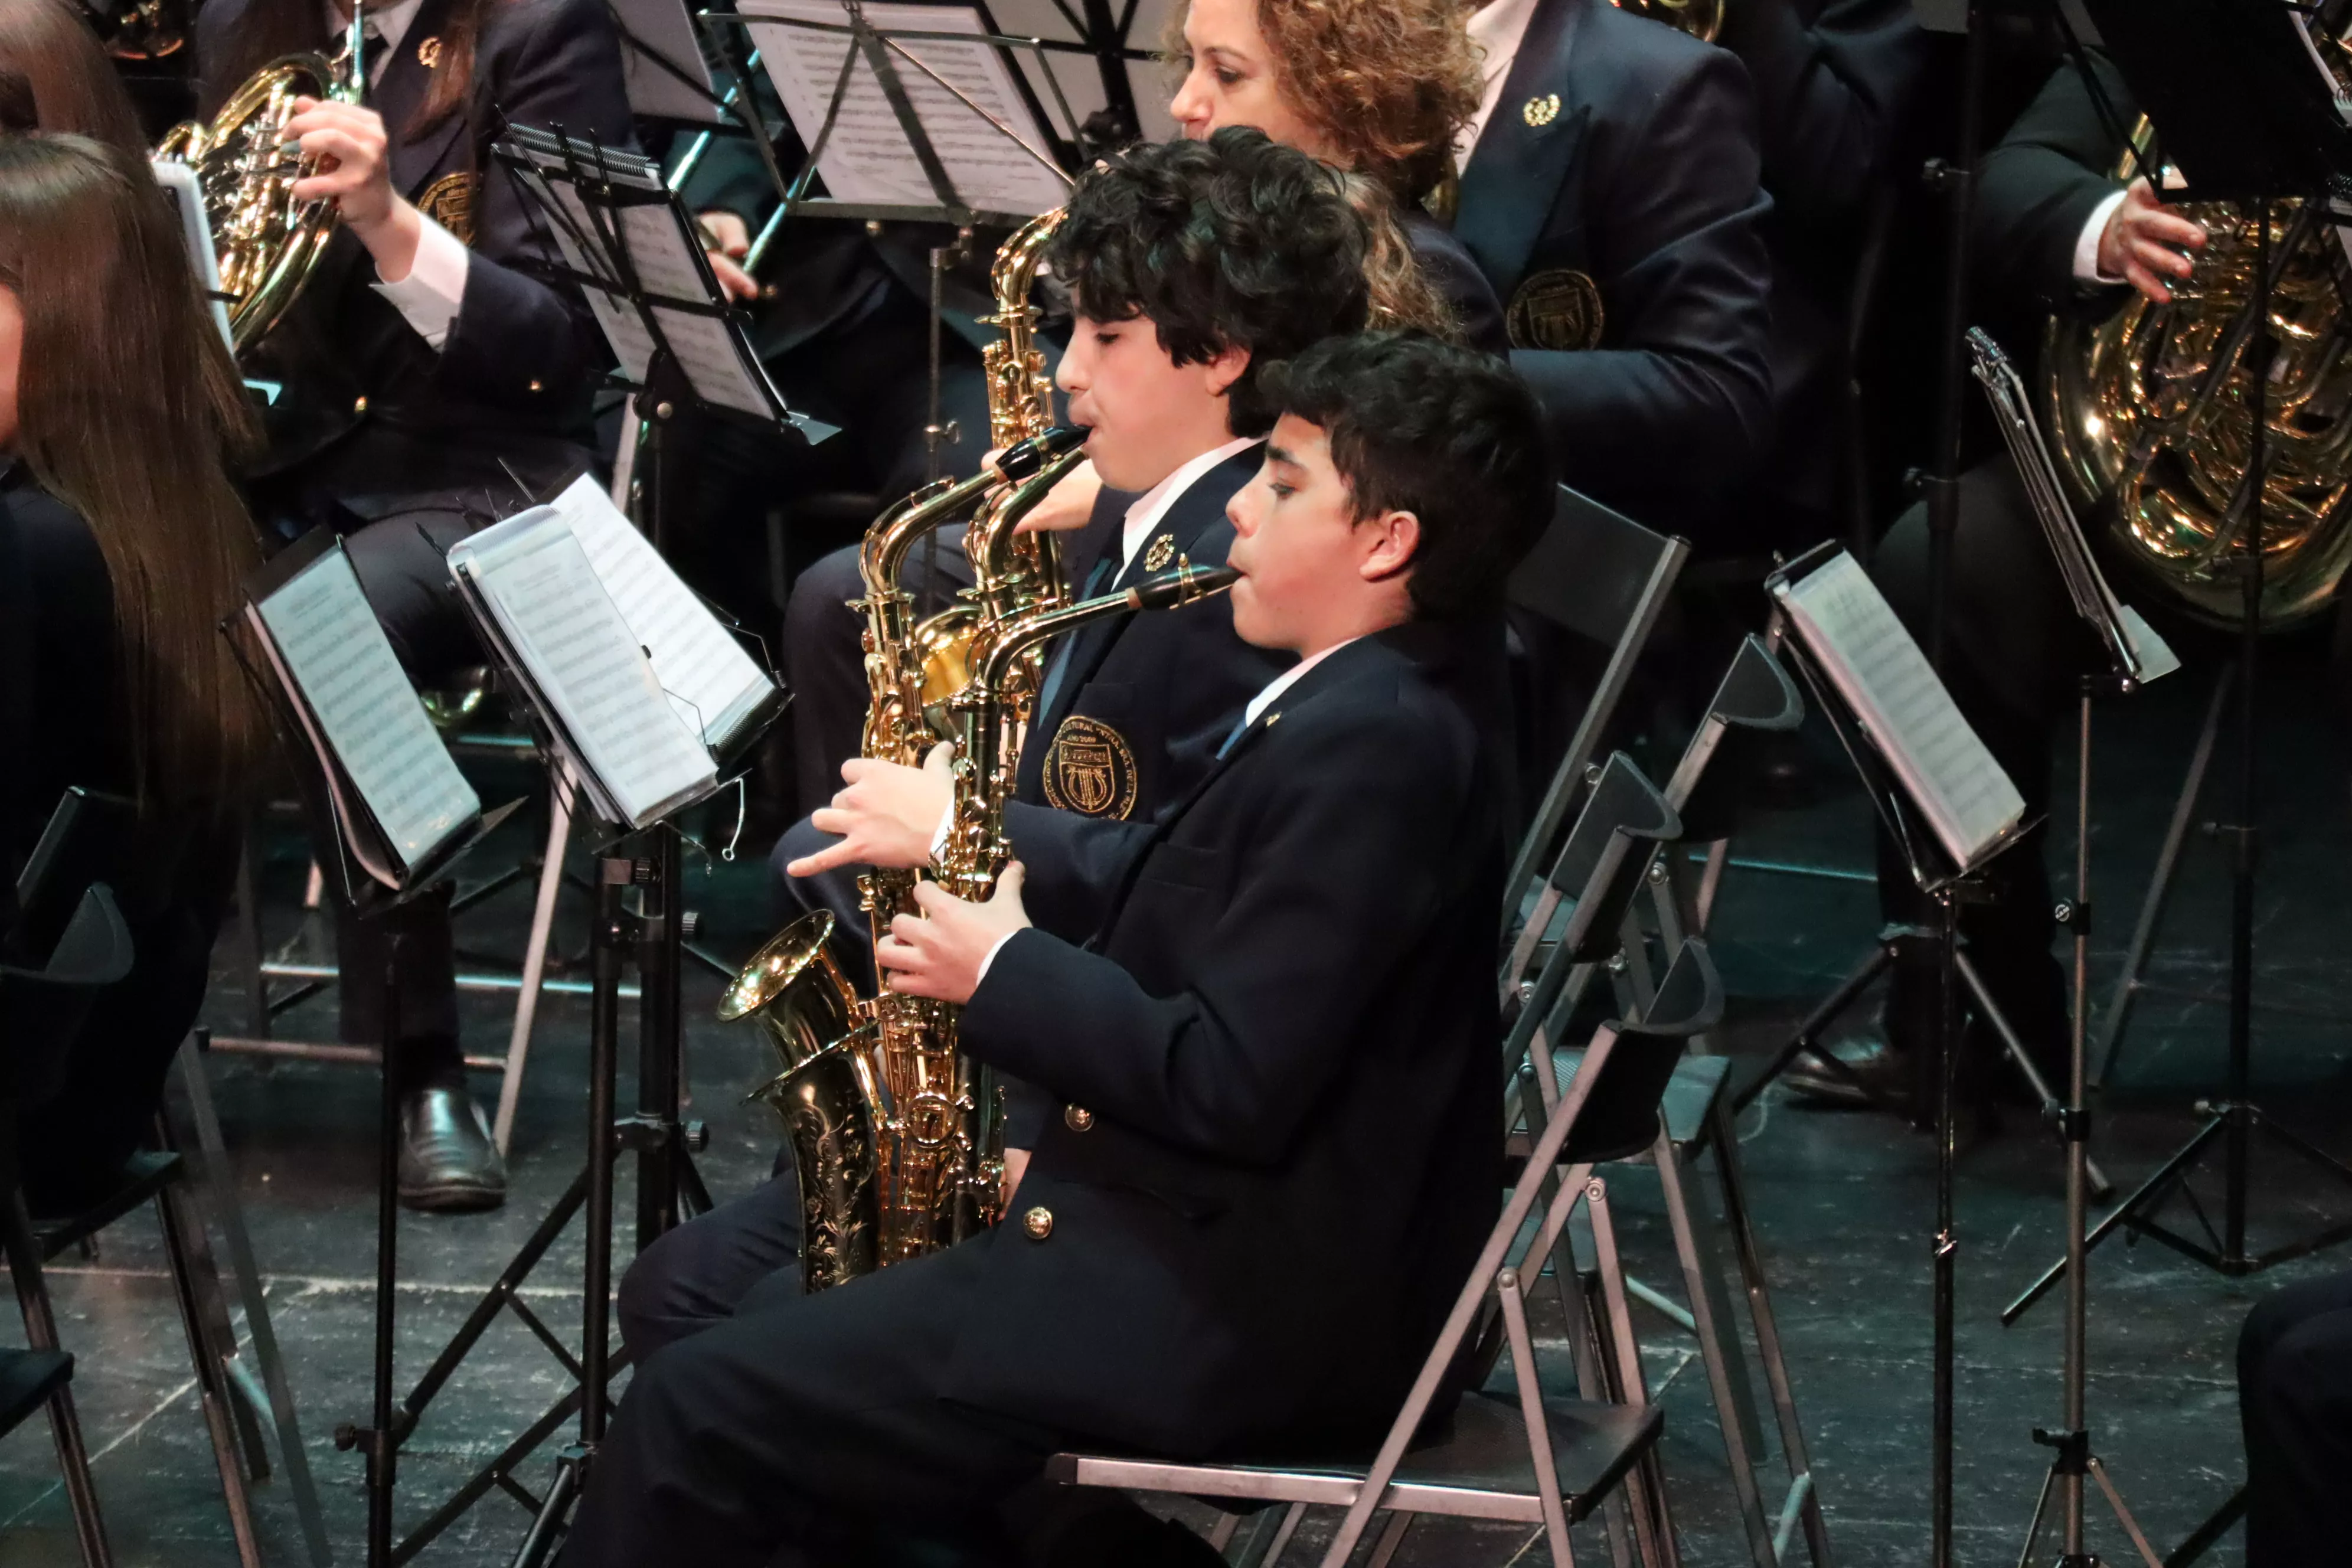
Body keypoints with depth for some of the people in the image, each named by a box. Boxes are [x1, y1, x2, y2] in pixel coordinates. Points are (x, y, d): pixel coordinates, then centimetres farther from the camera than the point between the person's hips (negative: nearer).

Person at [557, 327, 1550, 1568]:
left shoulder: (1375, 745, -18)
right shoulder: (1343, 711, 15)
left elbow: (1230, 1085, -24)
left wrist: (1005, 969, -11)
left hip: (1242, 1317, -11)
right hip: (1197, 1239, 11)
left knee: (700, 1411, -15)